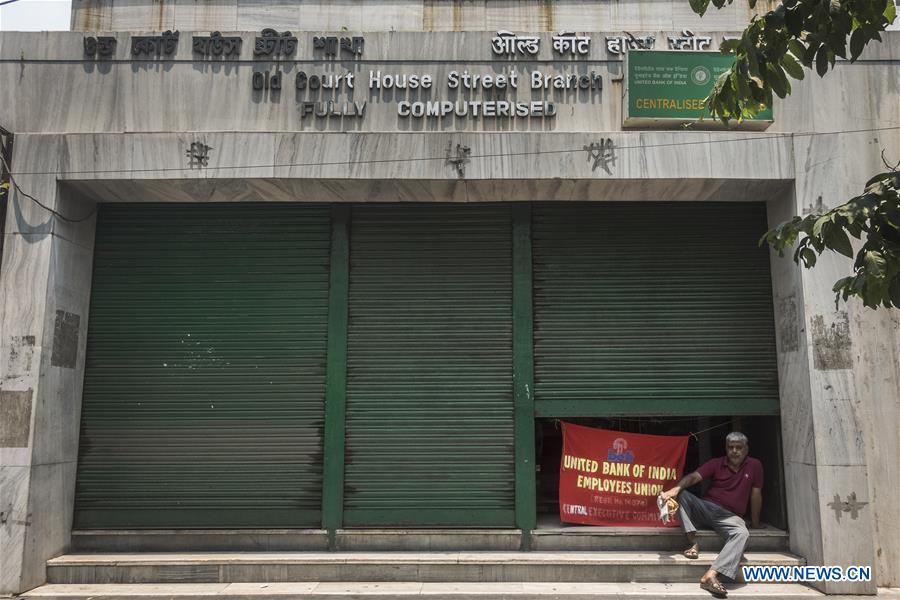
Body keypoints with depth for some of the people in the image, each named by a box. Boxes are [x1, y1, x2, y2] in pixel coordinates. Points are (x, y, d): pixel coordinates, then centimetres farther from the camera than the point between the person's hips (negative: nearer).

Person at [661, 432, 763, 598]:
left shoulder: (754, 466, 4)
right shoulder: (716, 464, 2)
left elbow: (756, 495, 8)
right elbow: (693, 477, -12)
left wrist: (755, 522, 12)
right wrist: (676, 488, -32)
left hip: (729, 516, -1)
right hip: (705, 508, 1)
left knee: (742, 533, -36)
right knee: (681, 494, -26)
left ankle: (710, 575, -50)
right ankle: (694, 542, -28)